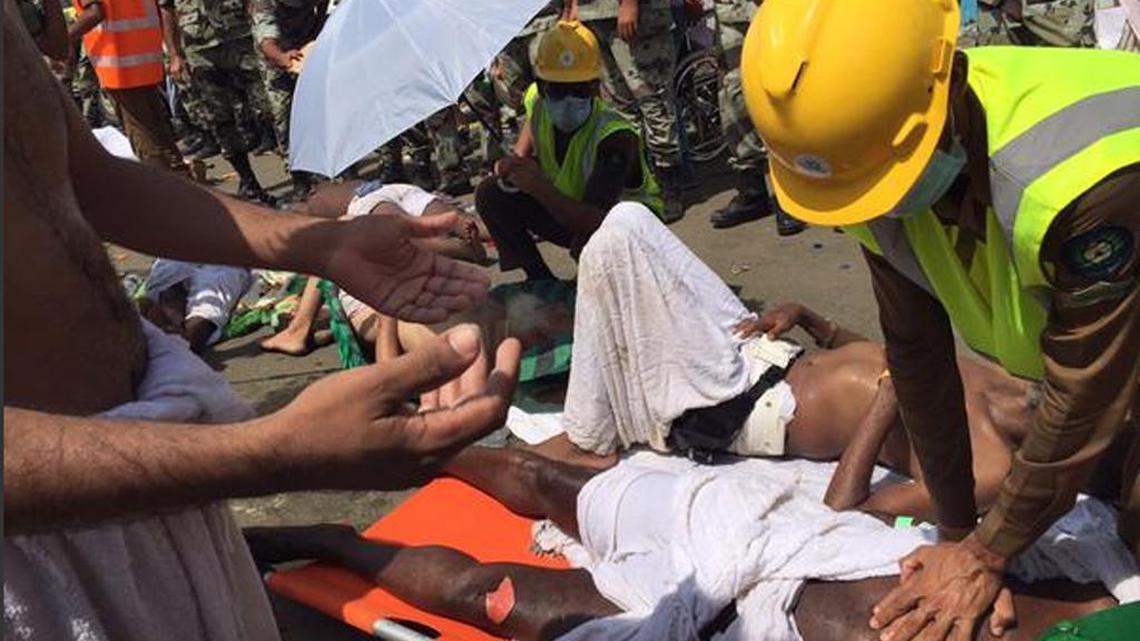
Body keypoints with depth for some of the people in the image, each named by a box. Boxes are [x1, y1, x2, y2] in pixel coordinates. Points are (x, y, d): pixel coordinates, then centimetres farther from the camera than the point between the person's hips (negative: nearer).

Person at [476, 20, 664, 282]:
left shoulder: (614, 137, -34)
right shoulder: (539, 104, -15)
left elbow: (594, 221, -40)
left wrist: (540, 187, -48)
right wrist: (513, 168, -22)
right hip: (571, 212, 7)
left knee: (588, 240, -42)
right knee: (491, 195, -8)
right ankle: (542, 281, 0)